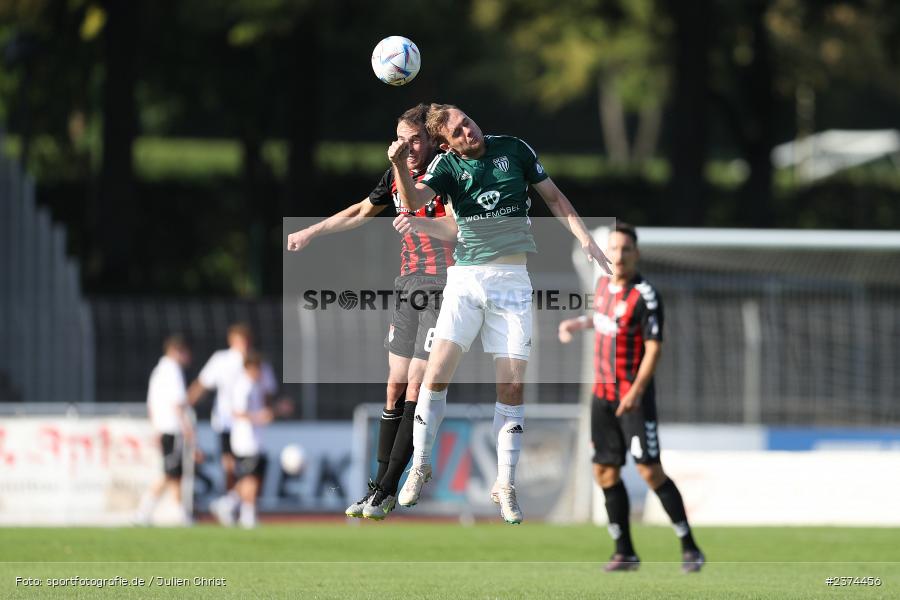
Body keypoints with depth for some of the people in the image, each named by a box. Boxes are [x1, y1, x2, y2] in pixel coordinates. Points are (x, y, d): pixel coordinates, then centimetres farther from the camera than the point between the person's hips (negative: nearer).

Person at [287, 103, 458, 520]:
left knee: (417, 386, -11)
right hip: (409, 284, 8)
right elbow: (361, 212, 29)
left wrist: (420, 221, -46)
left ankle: (387, 490, -10)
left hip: (444, 287, -8)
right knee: (396, 385, 7)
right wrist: (311, 233, 34)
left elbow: (458, 227, -28)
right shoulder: (397, 176, 11)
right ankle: (378, 485, 10)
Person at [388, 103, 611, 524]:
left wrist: (585, 238, 2)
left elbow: (553, 197, 13)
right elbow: (414, 200, -18)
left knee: (511, 385, -3)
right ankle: (420, 465, 5)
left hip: (512, 281, 0)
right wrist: (399, 165, -36)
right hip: (465, 279, 0)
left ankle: (505, 485, 7)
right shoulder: (448, 164, 0)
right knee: (436, 374, -12)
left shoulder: (514, 150, 3)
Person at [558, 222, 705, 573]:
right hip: (603, 395, 8)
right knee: (605, 471, 7)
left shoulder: (645, 297, -16)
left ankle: (689, 548, -6)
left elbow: (654, 348, -20)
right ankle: (625, 552, 16)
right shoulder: (604, 285, 8)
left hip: (635, 398, -8)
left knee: (649, 470, -13)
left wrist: (636, 391, -28)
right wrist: (581, 323, 16)